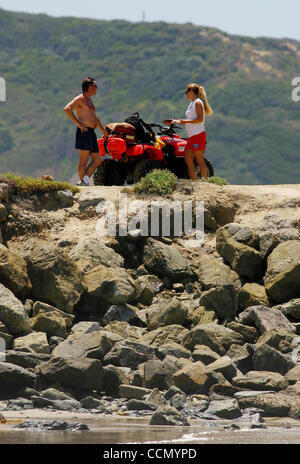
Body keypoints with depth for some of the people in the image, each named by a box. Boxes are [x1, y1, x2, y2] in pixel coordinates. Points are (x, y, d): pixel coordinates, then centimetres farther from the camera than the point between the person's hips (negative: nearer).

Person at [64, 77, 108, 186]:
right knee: (83, 160, -7)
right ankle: (82, 183, -5)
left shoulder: (89, 100, 23)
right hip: (84, 132, -9)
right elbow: (67, 109, -20)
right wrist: (78, 123, -20)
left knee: (97, 160, 5)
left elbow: (95, 117, 36)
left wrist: (103, 131, 41)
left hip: (91, 133, 9)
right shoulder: (80, 99, -7)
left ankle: (85, 180, 3)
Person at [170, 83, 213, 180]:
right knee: (188, 160, 5)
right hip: (191, 136, 9)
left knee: (200, 160, -7)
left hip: (198, 135, -9)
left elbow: (200, 119, -17)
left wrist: (186, 121, -22)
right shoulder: (192, 104, 19)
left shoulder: (198, 103, -8)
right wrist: (177, 121, 20)